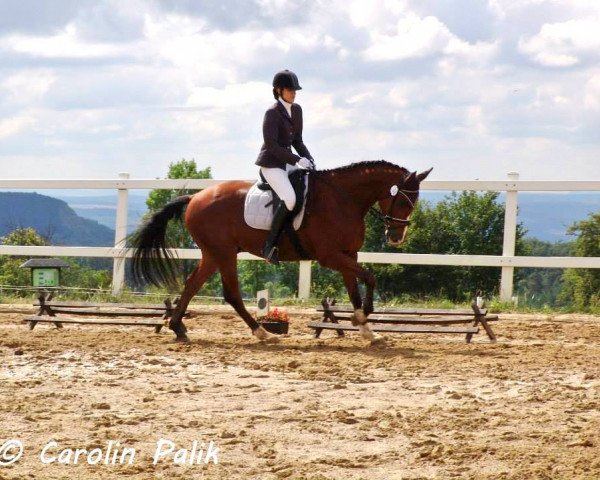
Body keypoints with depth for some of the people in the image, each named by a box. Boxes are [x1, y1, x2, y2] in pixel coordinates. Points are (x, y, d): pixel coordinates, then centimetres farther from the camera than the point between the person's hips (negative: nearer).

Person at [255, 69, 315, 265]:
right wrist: (297, 160, -23)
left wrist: (309, 159, 1)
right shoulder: (272, 113, -14)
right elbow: (271, 145, -21)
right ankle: (270, 246, -23)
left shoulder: (296, 110, 10)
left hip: (288, 162, 9)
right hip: (271, 164, -9)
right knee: (289, 199, -28)